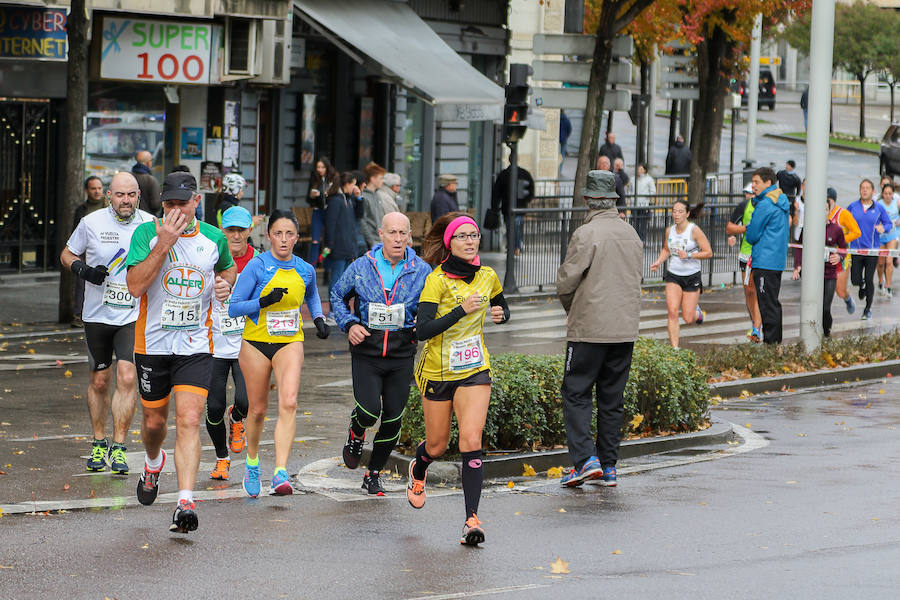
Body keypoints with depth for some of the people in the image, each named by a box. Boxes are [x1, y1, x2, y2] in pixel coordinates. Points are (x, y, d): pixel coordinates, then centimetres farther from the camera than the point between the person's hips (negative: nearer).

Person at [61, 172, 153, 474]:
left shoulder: (150, 225, 0)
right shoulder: (91, 223, -3)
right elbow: (67, 254, 10)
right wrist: (83, 270, -9)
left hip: (134, 315, -1)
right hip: (97, 314, 1)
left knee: (127, 378, -14)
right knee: (99, 381, 9)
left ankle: (118, 448, -7)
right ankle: (99, 443, 26)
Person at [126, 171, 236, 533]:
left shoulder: (214, 238, 1)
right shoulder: (146, 233, -7)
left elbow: (228, 269, 24)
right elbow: (134, 286, -19)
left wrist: (225, 284, 0)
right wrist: (163, 245, -25)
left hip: (196, 346, 0)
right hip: (153, 342, 0)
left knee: (189, 421, -14)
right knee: (154, 420, 14)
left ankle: (185, 504, -20)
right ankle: (153, 463, 49)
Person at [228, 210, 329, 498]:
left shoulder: (305, 270, 3)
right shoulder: (257, 266, -9)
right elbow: (233, 308, -9)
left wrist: (319, 319, 9)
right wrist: (265, 302, -23)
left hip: (290, 343, 2)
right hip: (256, 343, -1)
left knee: (288, 403, -19)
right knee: (258, 409, 9)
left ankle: (280, 473, -25)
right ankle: (252, 462, 37)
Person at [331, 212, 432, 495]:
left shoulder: (422, 272, -1)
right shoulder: (362, 267, -1)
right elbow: (337, 296, 14)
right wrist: (349, 324, -2)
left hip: (402, 355, 1)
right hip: (366, 352, -1)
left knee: (393, 417, 4)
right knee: (369, 410, -16)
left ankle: (373, 474, 22)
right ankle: (356, 435, 22)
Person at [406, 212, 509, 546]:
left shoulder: (487, 277, 1)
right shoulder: (437, 280, -14)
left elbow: (501, 308, 22)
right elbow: (422, 330, -23)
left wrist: (500, 315, -2)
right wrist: (462, 310, -31)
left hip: (474, 369, 2)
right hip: (438, 370, -2)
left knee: (471, 441, -14)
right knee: (438, 444, 11)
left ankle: (472, 519, -16)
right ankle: (418, 470, 49)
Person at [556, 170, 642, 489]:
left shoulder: (586, 234, -12)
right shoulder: (632, 234, 9)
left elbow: (566, 281, -11)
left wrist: (571, 309, 10)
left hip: (589, 329, -6)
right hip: (626, 327, 6)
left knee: (576, 393, 1)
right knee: (612, 397, 10)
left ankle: (585, 459, -11)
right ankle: (609, 466, 12)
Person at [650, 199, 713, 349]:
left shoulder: (694, 230, -11)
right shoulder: (669, 231, 3)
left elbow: (708, 253, -11)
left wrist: (689, 255, -22)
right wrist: (658, 262, 4)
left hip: (692, 276, -3)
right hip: (673, 275, 3)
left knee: (688, 319, 1)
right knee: (673, 312, -15)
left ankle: (696, 310, 38)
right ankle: (674, 348, -8)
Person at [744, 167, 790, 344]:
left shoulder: (765, 205, -16)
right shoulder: (781, 202, 13)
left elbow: (752, 235, -12)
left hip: (765, 262, -10)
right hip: (778, 261, 10)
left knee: (768, 304, -7)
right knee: (773, 303, 15)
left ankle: (770, 340, -7)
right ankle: (776, 340, 19)